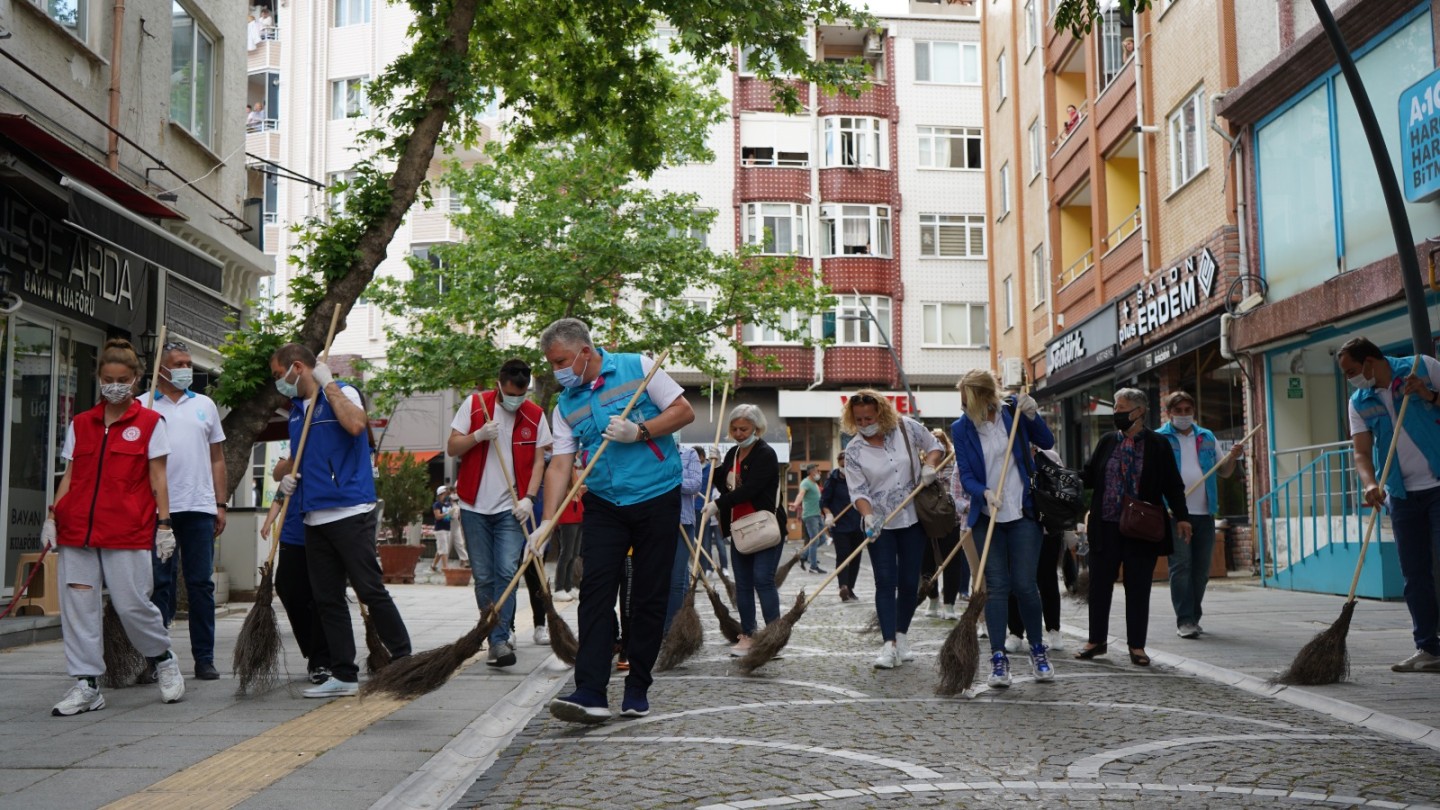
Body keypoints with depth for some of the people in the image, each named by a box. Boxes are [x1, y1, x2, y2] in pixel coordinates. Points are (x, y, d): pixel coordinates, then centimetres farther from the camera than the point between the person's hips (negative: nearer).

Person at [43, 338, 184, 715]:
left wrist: (164, 524, -4)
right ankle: (86, 684, 9)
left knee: (132, 603, -5)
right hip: (77, 527, 4)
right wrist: (52, 518, 6)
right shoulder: (80, 424, 14)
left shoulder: (150, 422, 3)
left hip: (127, 530, -4)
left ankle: (164, 660, 21)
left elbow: (157, 478, 1)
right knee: (78, 603, 1)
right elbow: (69, 476, 15)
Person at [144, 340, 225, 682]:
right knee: (159, 584, 1)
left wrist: (220, 504, 7)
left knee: (202, 585, 5)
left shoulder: (205, 405, 13)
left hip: (200, 508, 2)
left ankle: (205, 658, 10)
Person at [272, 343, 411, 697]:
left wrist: (328, 384, -16)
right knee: (327, 599, 7)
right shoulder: (296, 411, 20)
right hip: (315, 518, 8)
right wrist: (290, 479, 8)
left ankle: (404, 661, 3)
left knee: (371, 591, -8)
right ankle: (343, 675, 12)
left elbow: (356, 424, -26)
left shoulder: (341, 393, -3)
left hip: (350, 512, -8)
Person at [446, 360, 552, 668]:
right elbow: (452, 448, 1)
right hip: (475, 506, 1)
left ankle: (499, 640, -11)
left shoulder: (535, 416, 0)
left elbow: (538, 460, 4)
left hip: (512, 508, -1)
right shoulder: (474, 405, -1)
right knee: (483, 578, 5)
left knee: (507, 573, -12)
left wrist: (528, 498, -8)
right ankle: (498, 637, 17)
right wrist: (478, 435, -18)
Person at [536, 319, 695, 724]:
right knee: (595, 591, -10)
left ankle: (637, 690, 12)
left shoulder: (638, 368, -2)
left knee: (649, 598, 2)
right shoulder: (565, 406, 8)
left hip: (658, 498, -3)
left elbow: (684, 412, -3)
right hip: (603, 505, 3)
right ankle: (591, 693, -13)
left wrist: (638, 431, -16)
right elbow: (560, 465, 1)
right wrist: (547, 522, -10)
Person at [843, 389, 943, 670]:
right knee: (886, 582, -8)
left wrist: (929, 464, -9)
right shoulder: (854, 452, -6)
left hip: (913, 519, 1)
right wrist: (868, 517, -25)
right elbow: (858, 491, -9)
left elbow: (935, 447, 12)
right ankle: (889, 646, -10)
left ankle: (902, 637, 22)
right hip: (879, 524, -1)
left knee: (909, 582, 5)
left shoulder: (906, 428, -3)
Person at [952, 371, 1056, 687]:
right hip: (987, 517, 1)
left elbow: (1047, 442, 6)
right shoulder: (961, 428, -1)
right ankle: (998, 658, 3)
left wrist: (1032, 415, -12)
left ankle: (1038, 649, 20)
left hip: (1023, 513, -1)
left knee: (1024, 584, -1)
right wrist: (985, 492, -25)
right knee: (996, 586, -2)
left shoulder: (1013, 410, -2)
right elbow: (965, 475, -4)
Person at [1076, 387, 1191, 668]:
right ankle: (1096, 640, 20)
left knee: (1138, 588, 4)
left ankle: (1136, 645, 15)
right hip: (1106, 528, 3)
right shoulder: (1107, 441, 9)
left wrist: (1181, 517, -8)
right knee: (1099, 584, 7)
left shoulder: (1158, 445, 0)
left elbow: (1172, 485, 0)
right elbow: (1089, 477, 11)